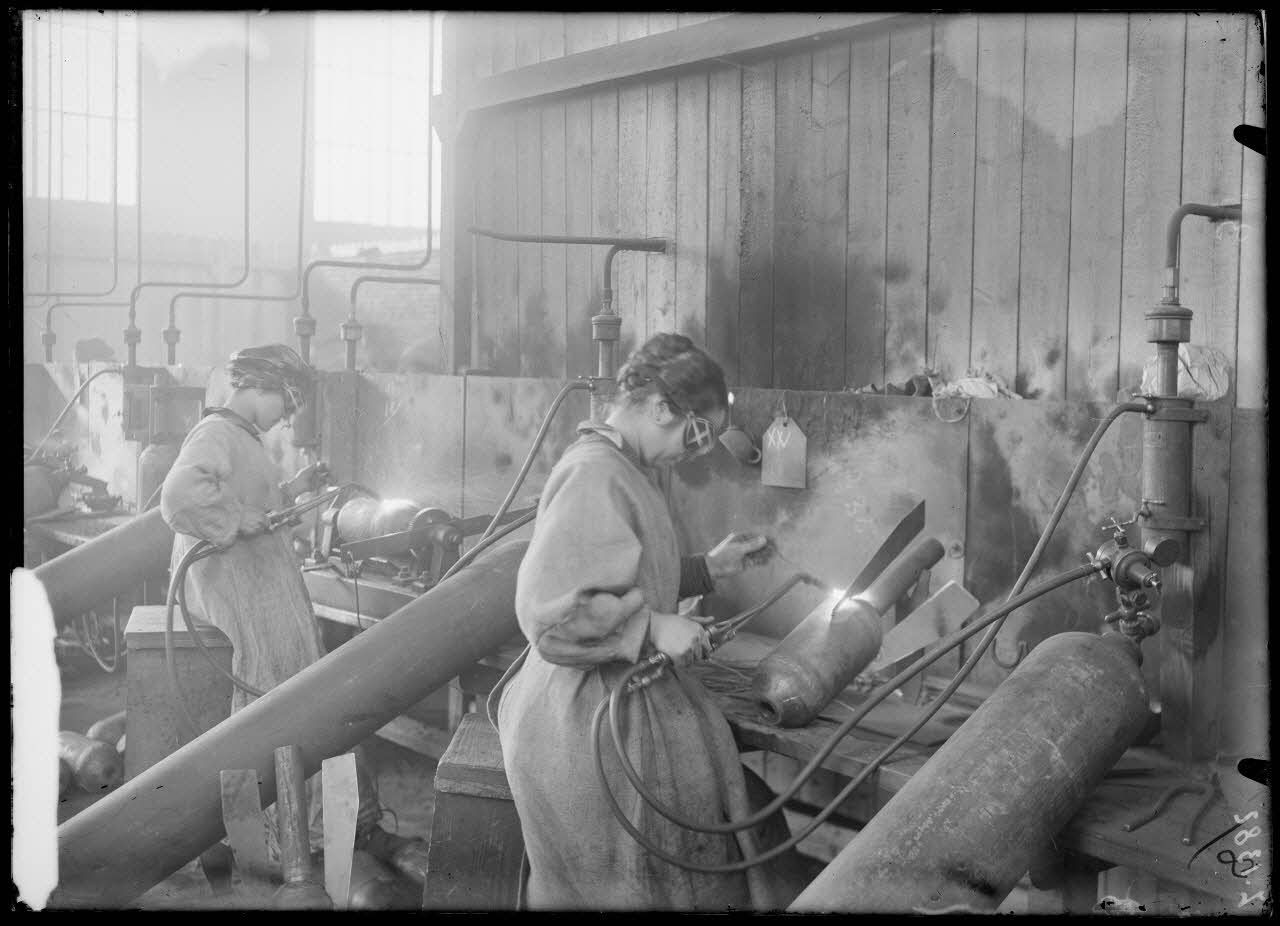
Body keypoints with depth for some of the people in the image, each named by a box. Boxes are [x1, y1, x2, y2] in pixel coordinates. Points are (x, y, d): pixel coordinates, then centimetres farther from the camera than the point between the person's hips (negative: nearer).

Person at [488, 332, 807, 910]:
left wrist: (706, 568, 14)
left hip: (620, 691, 10)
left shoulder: (623, 470, 11)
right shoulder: (593, 475, -20)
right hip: (588, 714, -10)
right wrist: (654, 627, -24)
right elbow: (547, 606, -26)